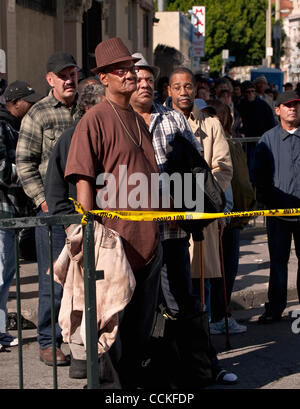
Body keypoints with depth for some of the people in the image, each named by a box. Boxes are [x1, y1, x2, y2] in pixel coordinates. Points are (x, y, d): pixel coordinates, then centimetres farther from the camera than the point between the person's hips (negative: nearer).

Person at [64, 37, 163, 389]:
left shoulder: (138, 120, 16)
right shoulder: (95, 120, -8)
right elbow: (84, 179, -13)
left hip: (148, 238, 8)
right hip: (115, 238, -8)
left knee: (142, 321, 13)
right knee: (112, 319, -1)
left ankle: (132, 379, 24)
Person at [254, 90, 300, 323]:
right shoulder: (268, 139, 6)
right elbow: (260, 173, 6)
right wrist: (266, 200, -4)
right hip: (278, 210, 0)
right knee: (278, 261, 4)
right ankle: (274, 309, 11)